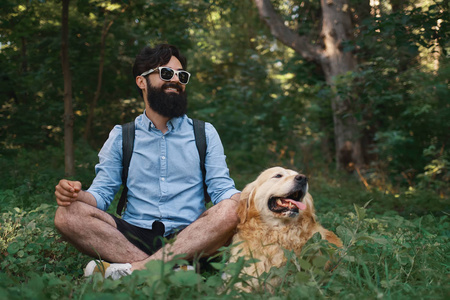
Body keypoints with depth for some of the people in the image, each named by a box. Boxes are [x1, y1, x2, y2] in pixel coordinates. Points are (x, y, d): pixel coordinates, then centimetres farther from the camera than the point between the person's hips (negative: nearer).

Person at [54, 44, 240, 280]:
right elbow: (102, 192, 8)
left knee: (229, 211, -32)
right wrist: (76, 194, -16)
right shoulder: (121, 136, 15)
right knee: (68, 214, -24)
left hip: (191, 238, 0)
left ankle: (133, 268, -33)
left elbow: (222, 189, 6)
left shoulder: (205, 133, 14)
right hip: (135, 236, 1)